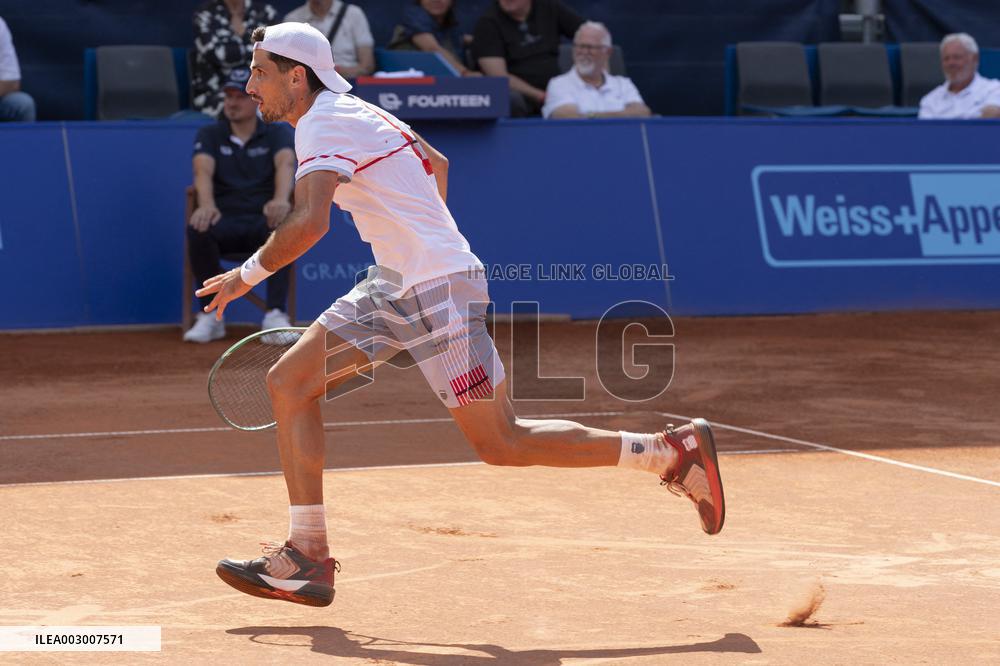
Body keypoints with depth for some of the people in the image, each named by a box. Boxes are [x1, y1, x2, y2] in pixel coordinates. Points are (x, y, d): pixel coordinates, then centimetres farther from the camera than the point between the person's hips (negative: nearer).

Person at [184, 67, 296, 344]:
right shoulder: (209, 135, 12)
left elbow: (285, 165, -13)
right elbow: (203, 170, -9)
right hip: (225, 221, 1)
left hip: (264, 219, -1)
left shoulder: (277, 133, 9)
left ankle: (276, 315, -36)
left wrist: (280, 199, -38)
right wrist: (206, 205, -34)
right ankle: (210, 316, -24)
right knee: (198, 230, -34)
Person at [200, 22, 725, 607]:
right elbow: (437, 162, 30)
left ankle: (674, 450, 2)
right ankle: (307, 558, 0)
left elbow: (309, 224, -29)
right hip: (394, 289, 10)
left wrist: (246, 275, -17)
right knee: (289, 383, 2)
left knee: (502, 444, -6)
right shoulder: (353, 111, 15)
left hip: (439, 288, -10)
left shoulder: (324, 127, -14)